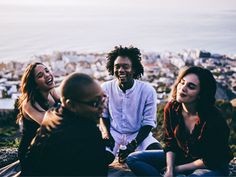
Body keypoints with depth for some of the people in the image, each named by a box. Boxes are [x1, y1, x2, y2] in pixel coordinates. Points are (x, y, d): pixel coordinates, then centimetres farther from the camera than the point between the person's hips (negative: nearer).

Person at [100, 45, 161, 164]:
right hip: (113, 134, 0)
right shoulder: (106, 88, -6)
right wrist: (105, 132, -13)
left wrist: (134, 144, -22)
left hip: (138, 134, 0)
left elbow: (148, 123, -8)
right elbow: (103, 115, 7)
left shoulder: (148, 91, -12)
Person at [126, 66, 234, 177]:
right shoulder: (171, 108, -10)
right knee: (133, 159, -5)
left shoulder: (213, 119, -27)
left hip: (213, 167, -5)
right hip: (181, 157, 6)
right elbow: (170, 143, 0)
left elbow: (211, 161, -19)